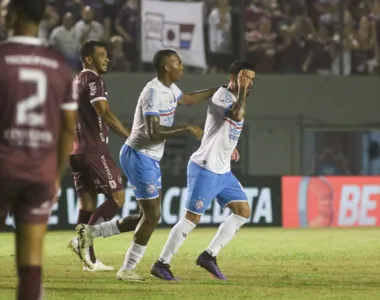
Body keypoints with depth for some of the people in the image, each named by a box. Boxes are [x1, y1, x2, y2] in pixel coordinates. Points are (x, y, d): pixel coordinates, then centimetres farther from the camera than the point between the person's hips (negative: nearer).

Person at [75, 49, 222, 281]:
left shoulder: (170, 89, 9)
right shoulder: (154, 92, -21)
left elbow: (190, 99, 31)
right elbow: (153, 132, -28)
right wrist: (187, 129, -24)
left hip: (150, 159, 10)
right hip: (139, 156, -10)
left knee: (151, 215, 11)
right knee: (152, 216, -5)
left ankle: (91, 232, 17)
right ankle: (128, 270, 6)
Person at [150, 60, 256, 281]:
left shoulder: (235, 99, 12)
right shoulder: (221, 96, -16)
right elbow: (237, 116, -37)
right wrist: (242, 90, -33)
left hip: (223, 172, 9)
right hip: (204, 170, -9)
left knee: (244, 211, 2)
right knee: (192, 218, -7)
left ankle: (209, 256, 7)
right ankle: (162, 264, 3)